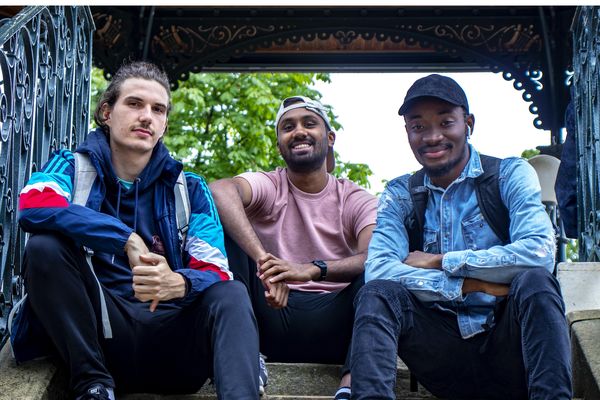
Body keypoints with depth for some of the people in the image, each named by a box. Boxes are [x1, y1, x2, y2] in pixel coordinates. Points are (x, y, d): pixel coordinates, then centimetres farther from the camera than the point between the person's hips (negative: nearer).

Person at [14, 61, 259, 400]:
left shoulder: (189, 188, 10)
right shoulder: (74, 167, 7)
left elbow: (217, 274, -2)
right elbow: (34, 206, -18)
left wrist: (178, 283, -27)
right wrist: (126, 240, -24)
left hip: (170, 330, 1)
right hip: (102, 329, 0)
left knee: (232, 294, -26)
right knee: (45, 245, -22)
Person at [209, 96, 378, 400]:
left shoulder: (357, 201, 7)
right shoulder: (269, 186, 6)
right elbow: (220, 190, -21)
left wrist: (312, 270, -33)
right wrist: (263, 261, -37)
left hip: (332, 324, 0)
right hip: (273, 315, 0)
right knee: (224, 221, -14)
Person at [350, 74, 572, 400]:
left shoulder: (510, 175, 2)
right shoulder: (400, 194, 9)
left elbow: (539, 253, -17)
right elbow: (377, 269, -9)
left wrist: (440, 261, -10)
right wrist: (472, 284, -18)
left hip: (509, 347, -2)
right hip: (443, 349, 2)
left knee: (534, 281, -31)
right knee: (378, 293, -22)